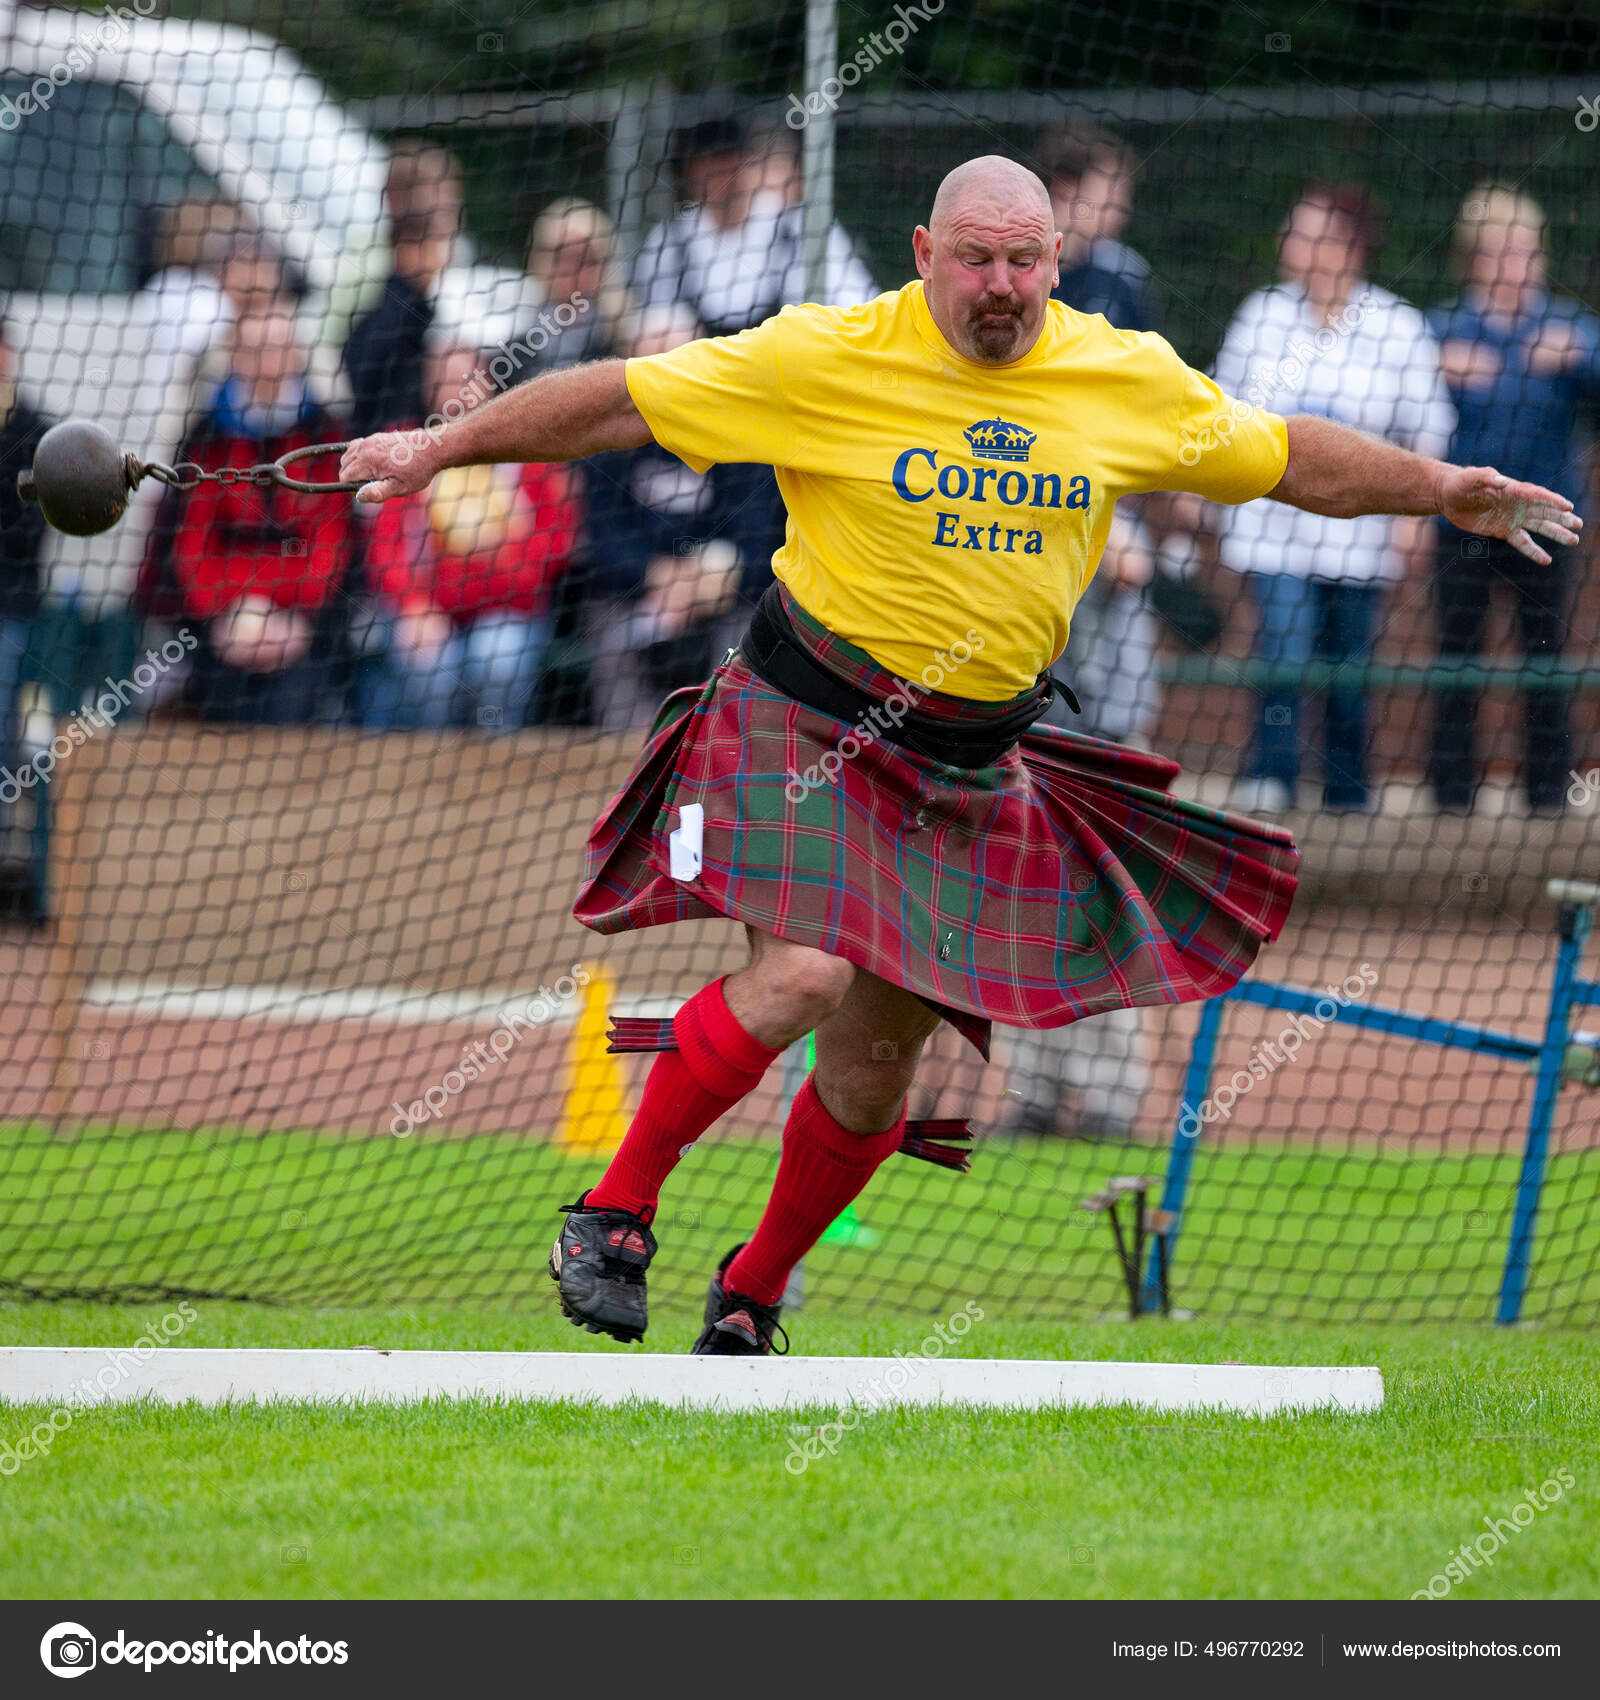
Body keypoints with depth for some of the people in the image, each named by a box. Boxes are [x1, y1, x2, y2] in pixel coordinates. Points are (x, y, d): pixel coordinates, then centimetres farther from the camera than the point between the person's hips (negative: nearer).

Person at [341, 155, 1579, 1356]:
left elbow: (1288, 456, 17)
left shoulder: (1135, 383, 1)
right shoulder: (827, 360, -10)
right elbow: (619, 402, -6)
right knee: (805, 973, -26)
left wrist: (1443, 490, 12)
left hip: (972, 763, 4)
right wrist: (439, 451, -5)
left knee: (875, 1067, 5)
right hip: (809, 720, -4)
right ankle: (616, 1212, -10)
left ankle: (752, 1296, 28)